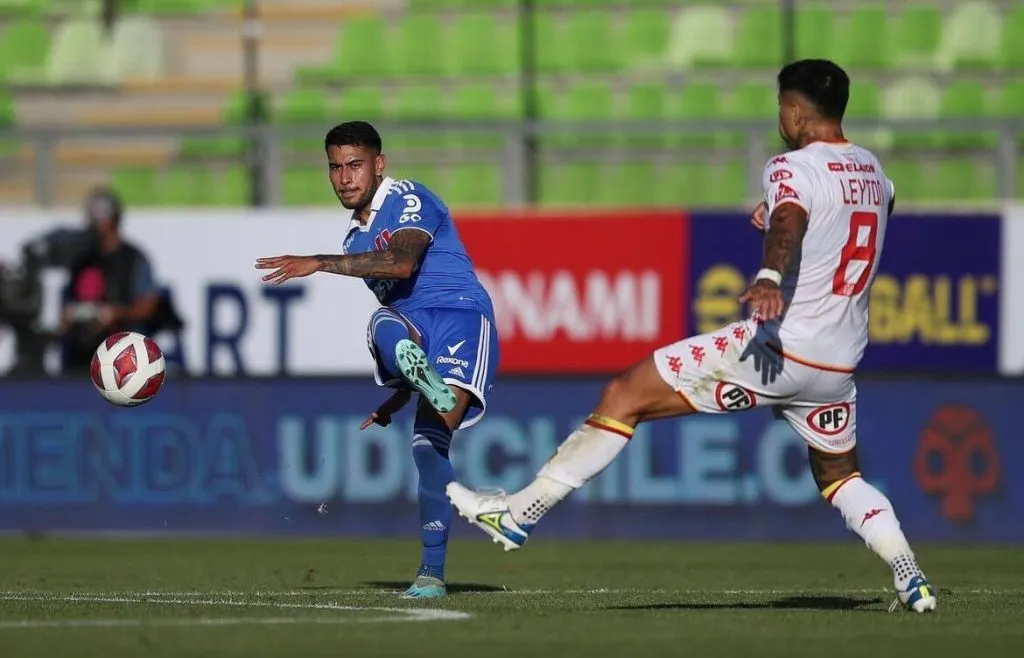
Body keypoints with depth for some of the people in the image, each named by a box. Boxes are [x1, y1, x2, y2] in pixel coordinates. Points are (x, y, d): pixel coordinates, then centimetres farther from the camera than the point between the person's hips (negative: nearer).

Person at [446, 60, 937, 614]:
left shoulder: (794, 168, -9)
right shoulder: (874, 173, 13)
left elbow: (790, 224, -32)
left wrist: (770, 278, -52)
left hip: (775, 349, -7)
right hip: (838, 365, 7)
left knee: (624, 396, -3)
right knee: (840, 476, 28)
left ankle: (520, 514, -5)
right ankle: (910, 577, 10)